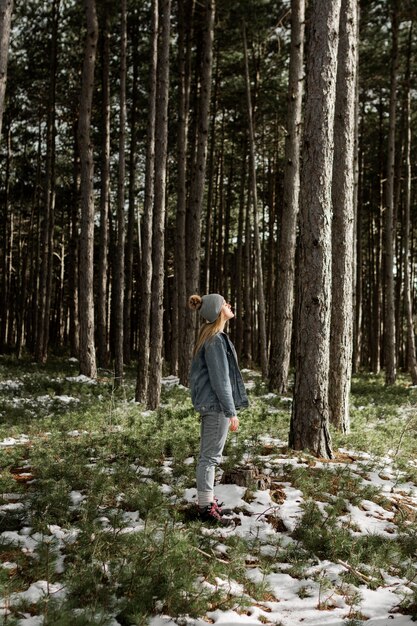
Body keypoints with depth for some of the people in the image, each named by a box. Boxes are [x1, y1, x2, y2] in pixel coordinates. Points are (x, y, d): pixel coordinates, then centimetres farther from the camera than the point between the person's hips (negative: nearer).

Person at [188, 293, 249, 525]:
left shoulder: (212, 335, 13)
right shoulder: (215, 340, -18)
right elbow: (220, 379, -20)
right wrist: (231, 411, -18)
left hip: (210, 404, 10)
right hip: (216, 405, -10)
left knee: (209, 455, 15)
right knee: (211, 456, -3)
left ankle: (208, 502, 25)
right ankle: (206, 508, 4)